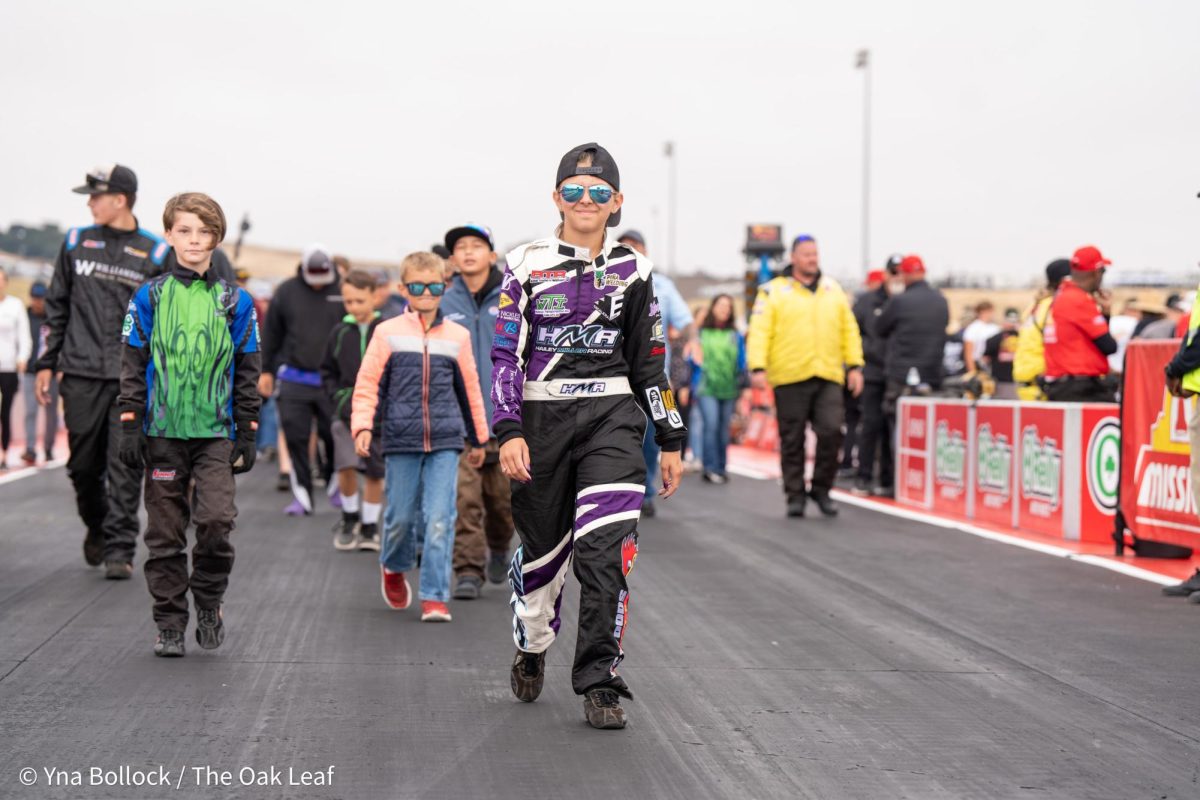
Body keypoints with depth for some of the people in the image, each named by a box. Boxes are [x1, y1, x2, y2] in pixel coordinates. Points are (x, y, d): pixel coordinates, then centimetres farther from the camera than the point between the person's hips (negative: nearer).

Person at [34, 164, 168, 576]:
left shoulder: (156, 254, 2)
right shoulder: (76, 243, 9)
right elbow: (56, 307, 15)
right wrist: (46, 364, 11)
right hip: (81, 376, 2)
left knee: (125, 469, -6)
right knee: (84, 465, 8)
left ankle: (119, 550, 0)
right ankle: (96, 527, 33)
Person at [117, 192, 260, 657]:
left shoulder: (235, 302, 6)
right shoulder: (149, 298, 4)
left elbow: (247, 373, 10)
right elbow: (133, 367, 6)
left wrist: (247, 435, 6)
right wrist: (130, 429, 0)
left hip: (216, 433, 0)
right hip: (163, 432, 0)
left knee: (216, 521, -15)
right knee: (165, 535, 3)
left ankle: (209, 600, 10)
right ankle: (170, 625, 13)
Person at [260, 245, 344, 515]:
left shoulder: (343, 292, 1)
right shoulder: (286, 292, 5)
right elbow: (271, 333, 12)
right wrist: (266, 370, 10)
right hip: (294, 379, 1)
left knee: (332, 437, 2)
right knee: (296, 438, 0)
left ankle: (335, 486, 24)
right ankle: (302, 495, 7)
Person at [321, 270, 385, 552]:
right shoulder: (339, 334, 3)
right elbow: (328, 372, 14)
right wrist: (338, 398, 0)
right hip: (348, 412, 1)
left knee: (375, 473, 5)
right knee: (346, 466, -12)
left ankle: (369, 528, 20)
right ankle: (350, 518, 11)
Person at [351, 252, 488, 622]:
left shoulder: (457, 336, 7)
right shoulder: (388, 332, 2)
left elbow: (470, 389, 17)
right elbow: (368, 383, 3)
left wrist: (478, 439, 23)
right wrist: (363, 426, -11)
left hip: (445, 442, 1)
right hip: (401, 440, -1)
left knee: (440, 521, -7)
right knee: (400, 516, 8)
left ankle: (434, 597, -3)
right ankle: (393, 569, 38)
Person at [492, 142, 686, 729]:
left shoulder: (632, 271, 9)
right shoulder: (527, 265, 1)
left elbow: (650, 361, 14)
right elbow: (505, 353, -3)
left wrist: (670, 441, 13)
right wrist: (509, 432, -13)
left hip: (612, 415, 1)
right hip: (542, 416, -1)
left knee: (606, 547, -14)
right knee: (542, 545, 9)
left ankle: (599, 681, -8)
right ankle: (530, 648, 37)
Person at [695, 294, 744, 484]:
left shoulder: (735, 336, 9)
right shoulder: (701, 333, 6)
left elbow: (742, 363, 11)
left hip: (728, 389, 2)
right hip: (706, 388, -2)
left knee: (724, 429, 5)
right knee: (711, 424, -17)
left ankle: (721, 468, 14)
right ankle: (710, 468, -16)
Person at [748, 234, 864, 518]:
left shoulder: (834, 290, 16)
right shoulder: (773, 291, 4)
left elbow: (849, 331, 17)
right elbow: (759, 332, -3)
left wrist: (854, 365, 9)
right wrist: (758, 367, -13)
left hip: (828, 378, 2)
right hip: (789, 378, -2)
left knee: (831, 431, -9)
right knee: (792, 440, 3)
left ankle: (821, 489, 7)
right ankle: (795, 495, 12)